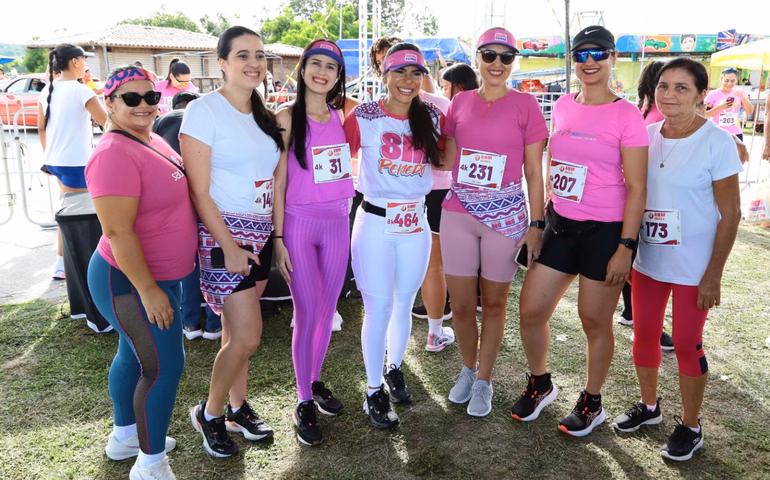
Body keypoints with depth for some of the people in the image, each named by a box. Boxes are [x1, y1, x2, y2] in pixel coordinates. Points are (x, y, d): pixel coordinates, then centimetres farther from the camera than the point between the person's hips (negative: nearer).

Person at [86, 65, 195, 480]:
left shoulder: (151, 139, 8)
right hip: (132, 282, -10)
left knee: (134, 355, 22)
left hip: (158, 275, 10)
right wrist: (148, 291, -24)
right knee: (165, 367, -4)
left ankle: (124, 436, 41)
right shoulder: (115, 154, -23)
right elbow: (118, 232, -26)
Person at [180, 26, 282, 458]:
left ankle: (238, 407, 31)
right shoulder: (205, 110, -11)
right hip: (223, 233, -6)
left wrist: (277, 235, 9)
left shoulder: (264, 116, 11)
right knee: (248, 336, -6)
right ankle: (209, 413, 17)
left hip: (261, 234, 6)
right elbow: (198, 191, -14)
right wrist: (230, 247, -17)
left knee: (236, 331, 16)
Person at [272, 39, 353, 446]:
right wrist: (278, 238, -10)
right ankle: (304, 403, 15)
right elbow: (277, 183, -7)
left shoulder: (340, 116, 7)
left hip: (337, 222, 5)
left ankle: (315, 381, 33)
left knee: (328, 309, 12)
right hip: (299, 224, -4)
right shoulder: (288, 118, -6)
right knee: (307, 314, -1)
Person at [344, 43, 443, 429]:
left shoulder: (432, 117, 3)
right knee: (378, 307, 0)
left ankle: (394, 370, 37)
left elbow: (444, 159, 17)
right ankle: (374, 391, 17)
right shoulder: (364, 116, -7)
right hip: (376, 222, -3)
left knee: (404, 304, 14)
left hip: (416, 223, 4)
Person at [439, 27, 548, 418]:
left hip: (506, 217, -2)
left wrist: (536, 225, -5)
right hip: (458, 214, 3)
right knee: (461, 304, 9)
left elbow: (534, 172, -1)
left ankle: (483, 380, 27)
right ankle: (467, 369, 33)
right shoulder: (460, 102, 6)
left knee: (494, 303, 10)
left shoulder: (525, 105, -3)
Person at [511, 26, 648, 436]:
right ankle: (540, 384, 33)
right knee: (530, 311, 7)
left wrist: (625, 247, -14)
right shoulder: (562, 107, 7)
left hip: (605, 232, -5)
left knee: (594, 321, 7)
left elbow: (636, 189, -10)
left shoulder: (627, 116, -9)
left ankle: (591, 403, 29)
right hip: (560, 225, 5)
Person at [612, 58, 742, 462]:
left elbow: (730, 214, -11)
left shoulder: (716, 142, -13)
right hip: (647, 260, 5)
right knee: (644, 335, 15)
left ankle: (690, 427, 26)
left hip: (694, 268, -4)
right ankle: (649, 406, 37)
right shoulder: (645, 135, 1)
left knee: (687, 345, 6)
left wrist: (714, 274, -14)